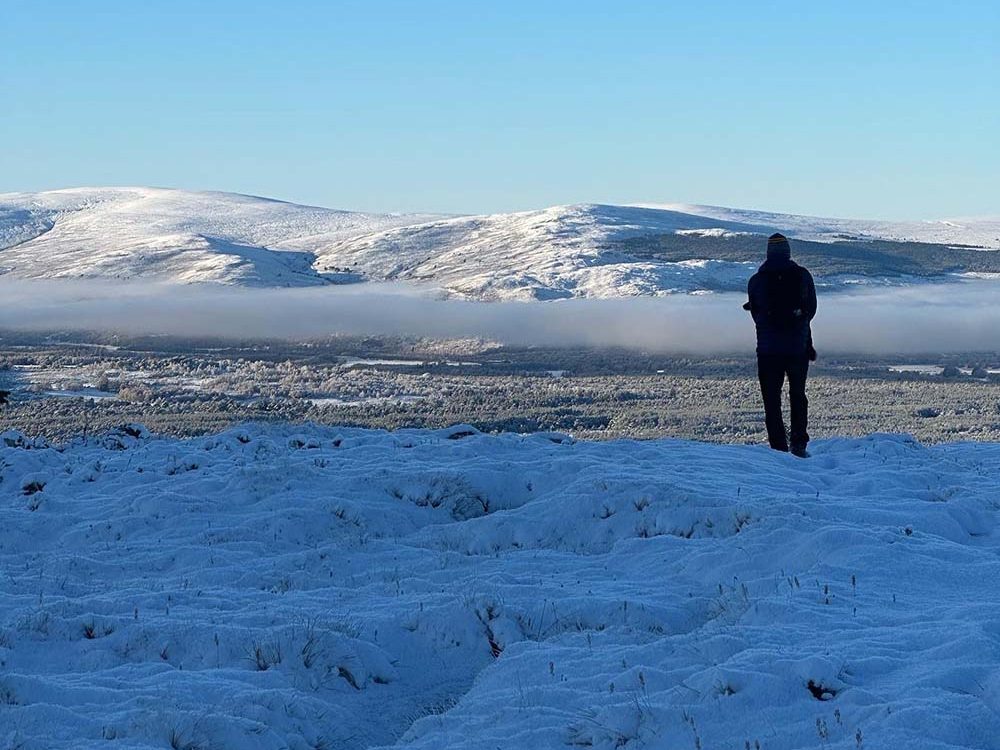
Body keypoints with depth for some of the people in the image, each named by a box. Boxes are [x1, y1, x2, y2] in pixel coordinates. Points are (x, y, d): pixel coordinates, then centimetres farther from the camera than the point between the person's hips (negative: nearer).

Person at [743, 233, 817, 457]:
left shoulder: (756, 281, -2)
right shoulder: (802, 276, -1)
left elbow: (757, 316, 3)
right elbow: (810, 310, 4)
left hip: (768, 348, -1)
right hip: (799, 348, 1)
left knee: (772, 400, 5)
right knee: (798, 395, 19)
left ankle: (779, 449, -1)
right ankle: (799, 444, 10)